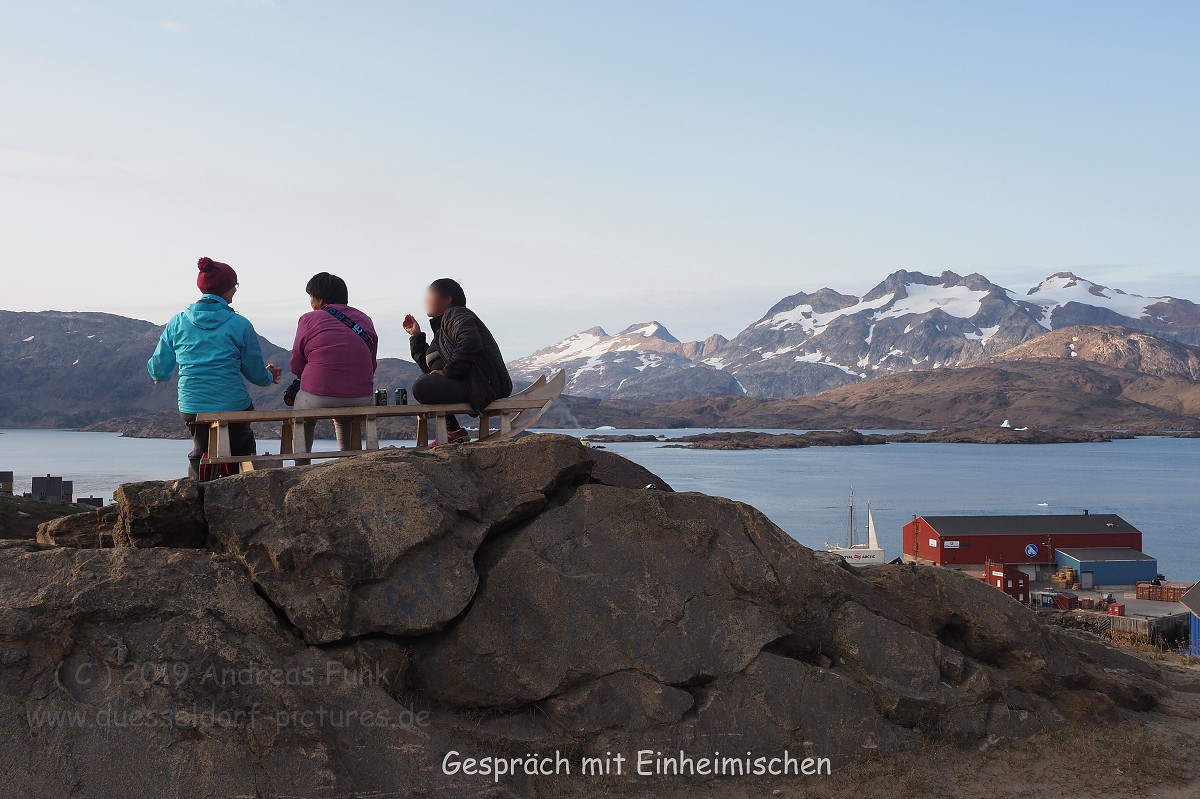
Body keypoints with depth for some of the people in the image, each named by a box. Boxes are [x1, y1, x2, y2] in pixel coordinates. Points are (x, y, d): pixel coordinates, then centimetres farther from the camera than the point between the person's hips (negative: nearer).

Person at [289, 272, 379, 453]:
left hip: (318, 400, -3)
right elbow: (372, 367, 11)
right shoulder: (365, 320, 11)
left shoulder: (309, 319, 0)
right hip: (362, 401, 3)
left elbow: (296, 367, 4)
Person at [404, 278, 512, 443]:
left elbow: (471, 342, -24)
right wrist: (416, 335, 24)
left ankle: (455, 432, -2)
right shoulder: (441, 327, 28)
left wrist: (447, 371, -18)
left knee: (422, 386, -19)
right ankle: (453, 431, 15)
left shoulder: (456, 314, -2)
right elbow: (428, 366, 25)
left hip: (486, 385, -10)